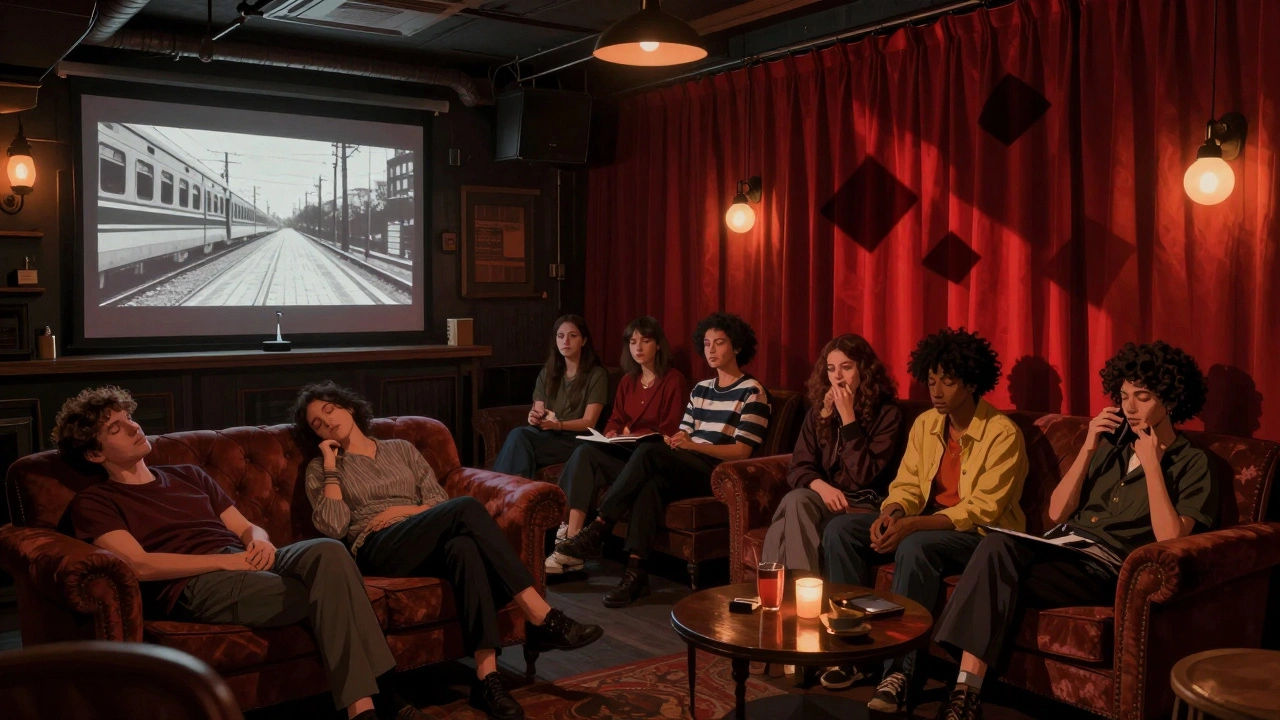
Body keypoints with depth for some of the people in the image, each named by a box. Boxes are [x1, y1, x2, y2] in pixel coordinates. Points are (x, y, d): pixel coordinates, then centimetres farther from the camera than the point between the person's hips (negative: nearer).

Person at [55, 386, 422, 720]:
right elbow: (139, 565, -7)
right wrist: (226, 559, -13)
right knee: (325, 592, -29)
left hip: (246, 565, 5)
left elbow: (247, 528, 23)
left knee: (327, 551, -29)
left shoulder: (187, 475, 28)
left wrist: (259, 542, -3)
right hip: (192, 585, -5)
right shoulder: (94, 502, 10)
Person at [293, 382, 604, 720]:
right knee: (467, 507, -31)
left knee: (463, 546, -38)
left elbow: (439, 501, 14)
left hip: (427, 546, 3)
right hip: (379, 551, -3)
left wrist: (407, 510, -4)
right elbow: (335, 527, -2)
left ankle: (486, 675, -45)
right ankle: (542, 617, -37)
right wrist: (331, 467, 0)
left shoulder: (401, 448, 24)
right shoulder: (320, 468, 16)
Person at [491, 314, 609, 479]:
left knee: (520, 444, -32)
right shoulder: (547, 372, 17)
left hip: (576, 441, -5)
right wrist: (534, 417, -17)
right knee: (518, 434, -32)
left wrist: (557, 425, -25)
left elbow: (589, 422, -7)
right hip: (548, 434, 5)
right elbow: (538, 411, 10)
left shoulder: (597, 375, 1)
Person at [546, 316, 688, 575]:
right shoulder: (628, 381, 19)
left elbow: (669, 433, -6)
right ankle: (570, 544, -34)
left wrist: (634, 435, -18)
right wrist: (611, 433, -5)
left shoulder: (674, 381, -1)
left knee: (586, 455, -28)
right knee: (584, 452, -27)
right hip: (624, 451, 6)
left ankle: (570, 542, -31)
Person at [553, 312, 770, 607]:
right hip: (688, 471, 5)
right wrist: (675, 441, -9)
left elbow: (742, 452, -8)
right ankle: (636, 572, -39)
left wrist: (694, 445, -21)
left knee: (649, 452, -29)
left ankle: (597, 530, -26)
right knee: (653, 483, -32)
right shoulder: (700, 389, 21)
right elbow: (683, 434, 16)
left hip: (721, 474, -5)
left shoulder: (752, 392, 0)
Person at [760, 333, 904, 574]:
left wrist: (848, 417, -16)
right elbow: (798, 469, 5)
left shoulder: (887, 412, -4)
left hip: (865, 507, -4)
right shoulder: (818, 412, 10)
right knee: (795, 501, -32)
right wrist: (821, 486, -18)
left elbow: (864, 476, -14)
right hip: (828, 499, 4)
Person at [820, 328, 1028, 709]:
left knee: (916, 546, -38)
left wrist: (913, 525, -31)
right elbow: (907, 485, 7)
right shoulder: (925, 424, 7)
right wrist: (891, 514, -18)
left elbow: (984, 510, -21)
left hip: (980, 534, -7)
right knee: (840, 529, -13)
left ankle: (900, 670, -33)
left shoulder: (1003, 433, -14)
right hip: (926, 523, 7)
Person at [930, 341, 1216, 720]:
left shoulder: (1191, 463, 5)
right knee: (997, 544, -32)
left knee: (998, 580, -31)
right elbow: (1057, 512, 12)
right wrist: (1088, 448, 3)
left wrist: (1151, 463, -10)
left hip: (1105, 568, -4)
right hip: (1062, 546, 5)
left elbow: (1169, 540, -11)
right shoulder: (1112, 443, 19)